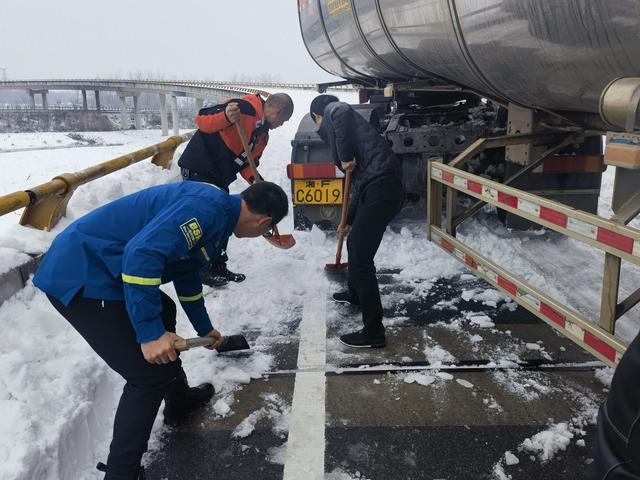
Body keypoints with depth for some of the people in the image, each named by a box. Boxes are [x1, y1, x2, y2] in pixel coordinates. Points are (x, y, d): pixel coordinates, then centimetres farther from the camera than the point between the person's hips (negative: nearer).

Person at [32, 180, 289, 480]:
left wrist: (204, 328, 39)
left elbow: (187, 275, 28)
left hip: (88, 265, 11)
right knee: (150, 374, -7)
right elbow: (142, 254, -30)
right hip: (81, 278, -11)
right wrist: (150, 333, -26)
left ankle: (179, 400, 46)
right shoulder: (207, 206, -18)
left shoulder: (215, 207, 14)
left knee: (162, 311, 28)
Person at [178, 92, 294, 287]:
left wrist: (254, 179, -5)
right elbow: (202, 119, -23)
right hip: (199, 170, -10)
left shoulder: (263, 134, 12)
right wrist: (225, 117, -43)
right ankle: (202, 270, 8)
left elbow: (247, 161, 15)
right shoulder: (246, 108, -18)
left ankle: (218, 267, 26)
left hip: (218, 178, 10)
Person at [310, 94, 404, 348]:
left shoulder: (331, 110, 8)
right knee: (355, 244, 28)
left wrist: (345, 156, -13)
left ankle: (374, 332, 2)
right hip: (376, 187, 10)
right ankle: (355, 294, 51)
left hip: (379, 189, -10)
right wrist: (348, 217, 41)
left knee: (361, 260, -6)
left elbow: (343, 113, -22)